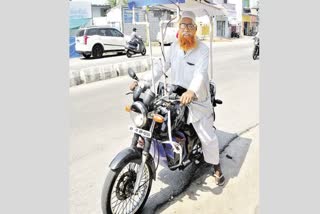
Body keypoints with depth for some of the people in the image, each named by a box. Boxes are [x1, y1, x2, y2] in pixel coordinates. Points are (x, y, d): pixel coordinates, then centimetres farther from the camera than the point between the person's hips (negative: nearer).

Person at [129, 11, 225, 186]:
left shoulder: (202, 49, -11)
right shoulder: (174, 47, 5)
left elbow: (200, 72, -28)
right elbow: (160, 67, 0)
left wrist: (192, 91, -48)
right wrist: (142, 81, -14)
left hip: (196, 100, -4)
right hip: (174, 98, 4)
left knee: (208, 137, 3)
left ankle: (216, 166, 26)